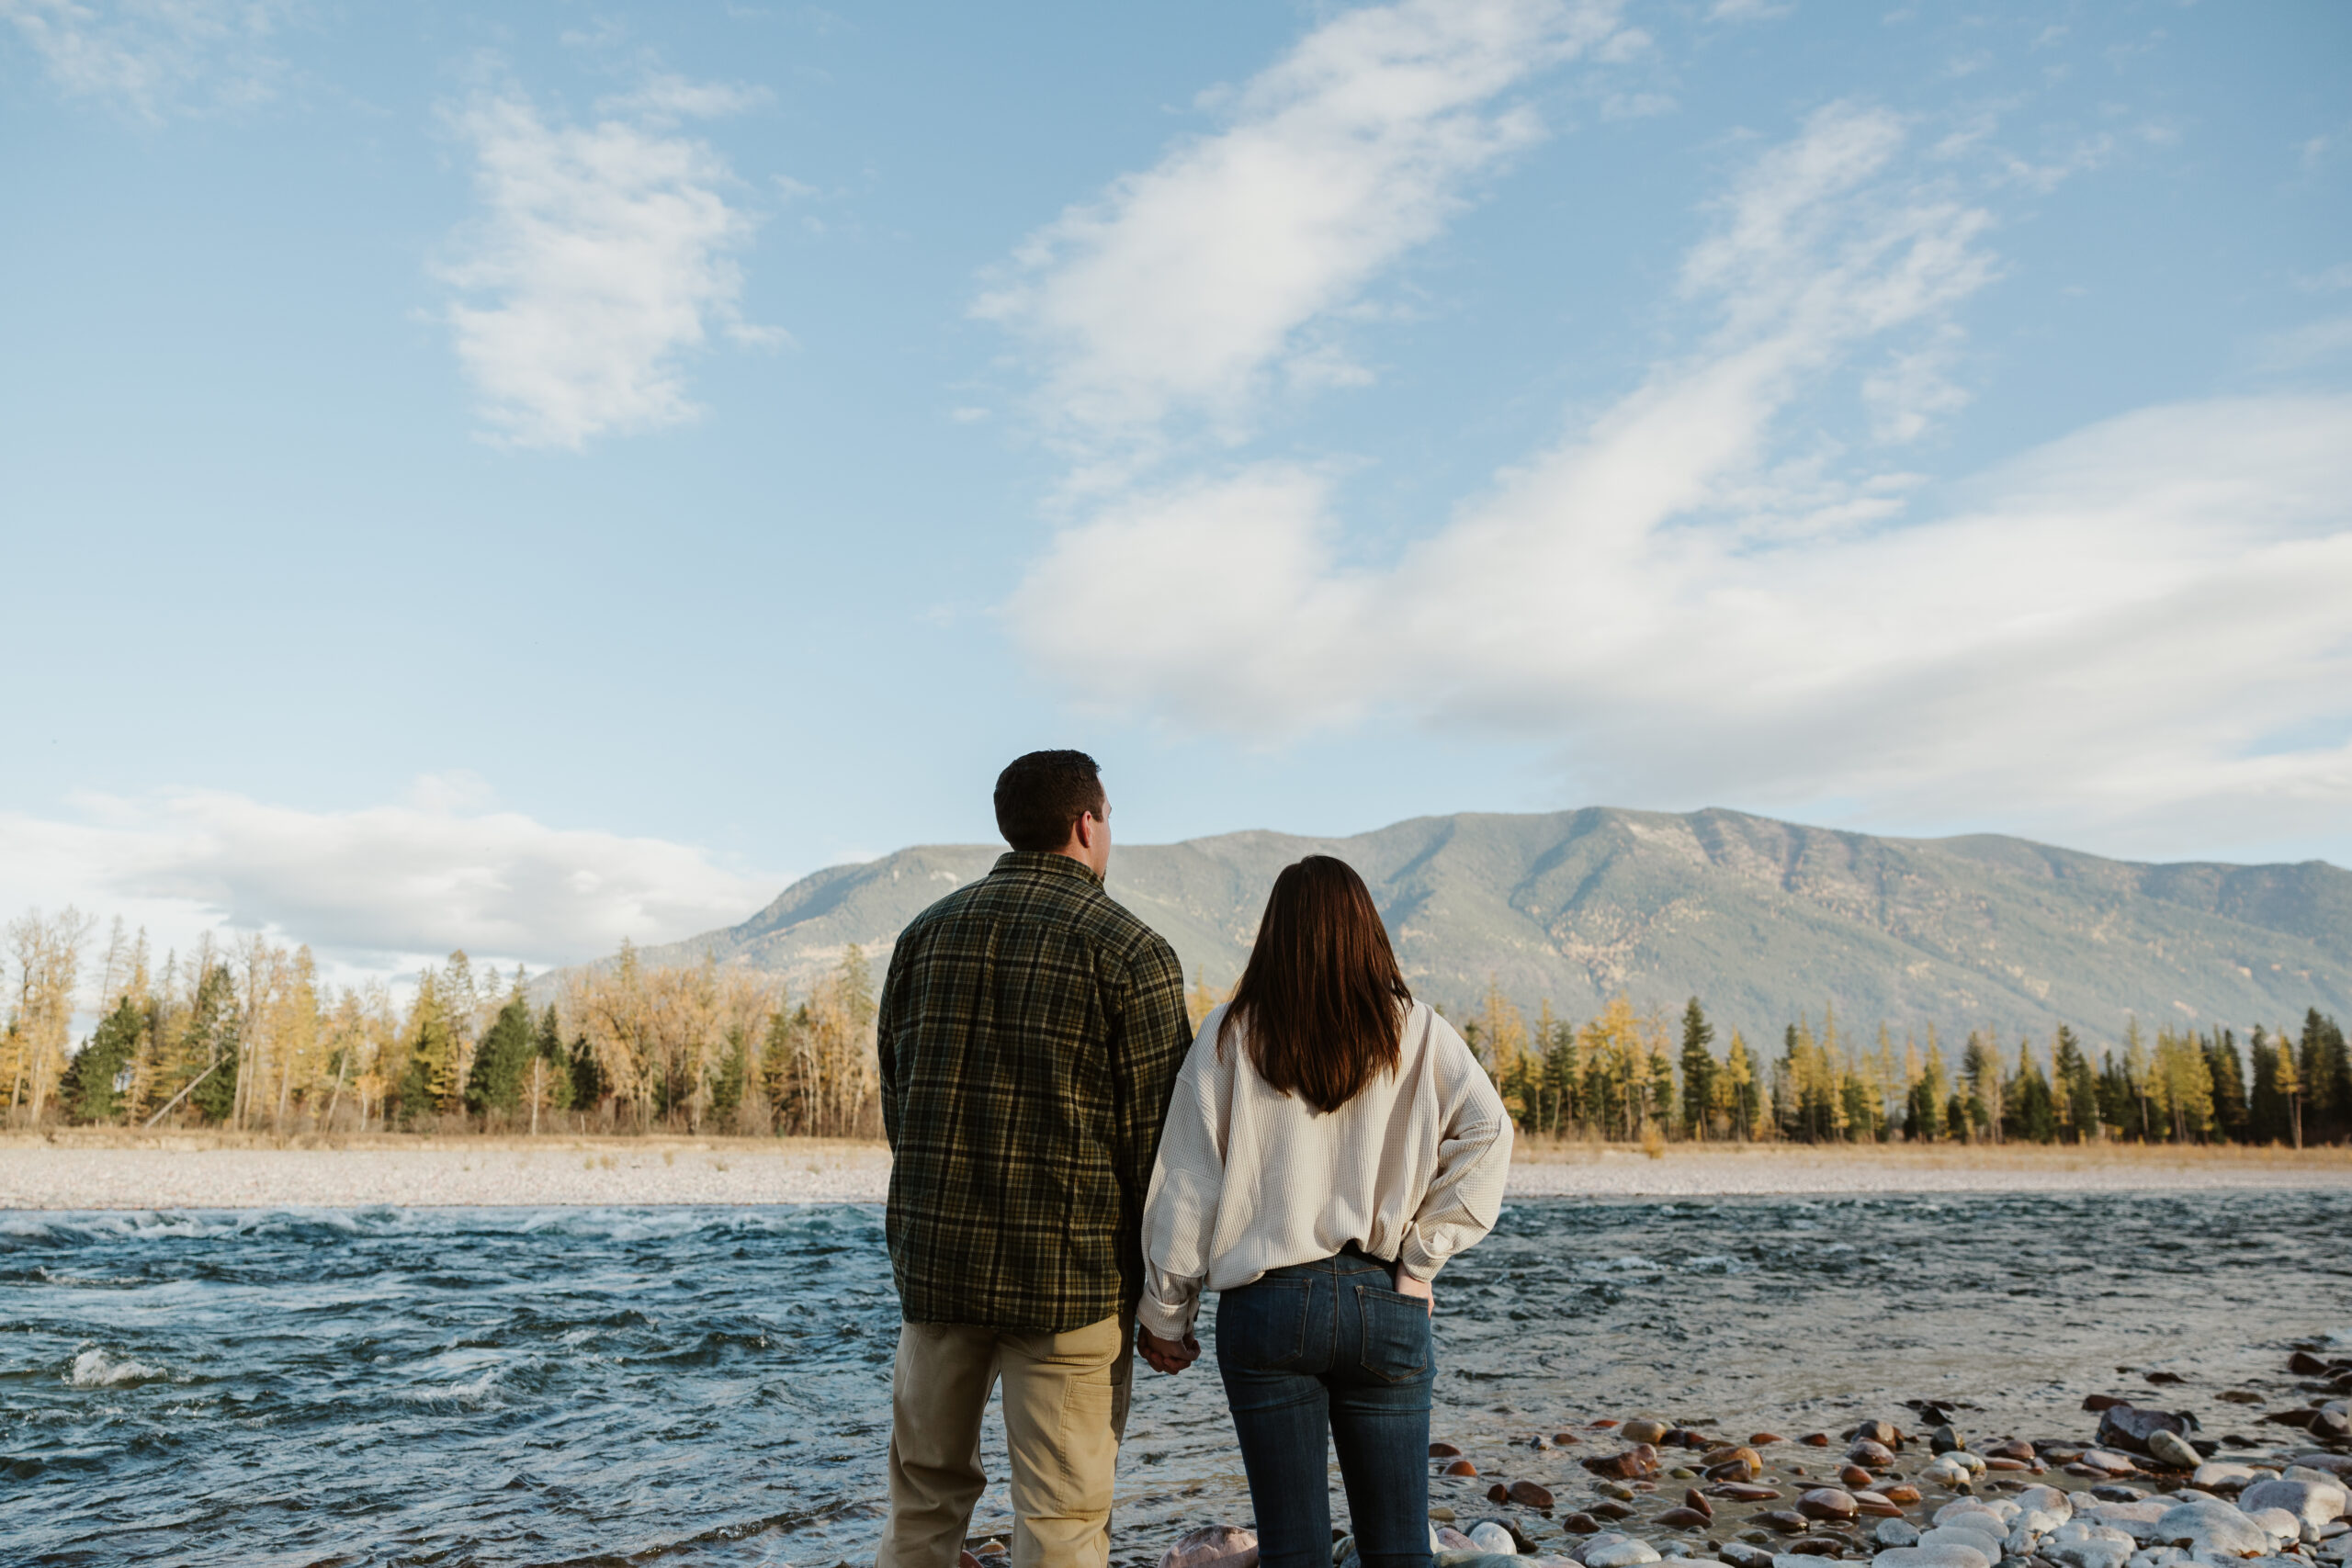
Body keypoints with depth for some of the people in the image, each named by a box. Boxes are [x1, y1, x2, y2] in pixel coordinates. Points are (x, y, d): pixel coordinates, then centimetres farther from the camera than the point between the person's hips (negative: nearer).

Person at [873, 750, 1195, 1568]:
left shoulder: (924, 934, 7)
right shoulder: (1130, 951, -9)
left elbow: (896, 1103, 12)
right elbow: (1155, 1136, -9)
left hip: (934, 1261, 5)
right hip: (1071, 1276, -5)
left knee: (925, 1495, 20)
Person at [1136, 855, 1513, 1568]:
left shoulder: (1229, 1035, -2)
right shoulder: (1417, 1033, 1)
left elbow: (1185, 1183, -2)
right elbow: (1487, 1134, -11)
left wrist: (1164, 1314, 6)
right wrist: (1419, 1255, -5)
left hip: (1265, 1304, -1)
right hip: (1386, 1305, 1)